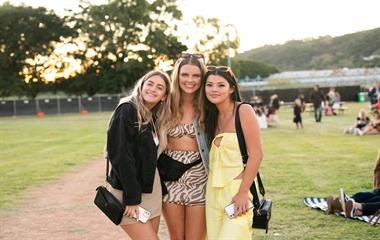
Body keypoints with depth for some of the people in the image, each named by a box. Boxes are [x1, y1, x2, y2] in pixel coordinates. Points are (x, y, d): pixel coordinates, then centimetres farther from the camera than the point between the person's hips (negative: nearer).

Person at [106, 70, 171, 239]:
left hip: (151, 189, 8)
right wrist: (131, 198, -20)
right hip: (129, 192, -8)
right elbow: (121, 156, -19)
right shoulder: (127, 111, -13)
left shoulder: (155, 117, 10)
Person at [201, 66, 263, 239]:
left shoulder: (243, 111, -9)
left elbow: (256, 154, -14)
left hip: (237, 188, -6)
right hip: (213, 191, 6)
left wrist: (243, 192, -16)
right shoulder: (211, 116, 11)